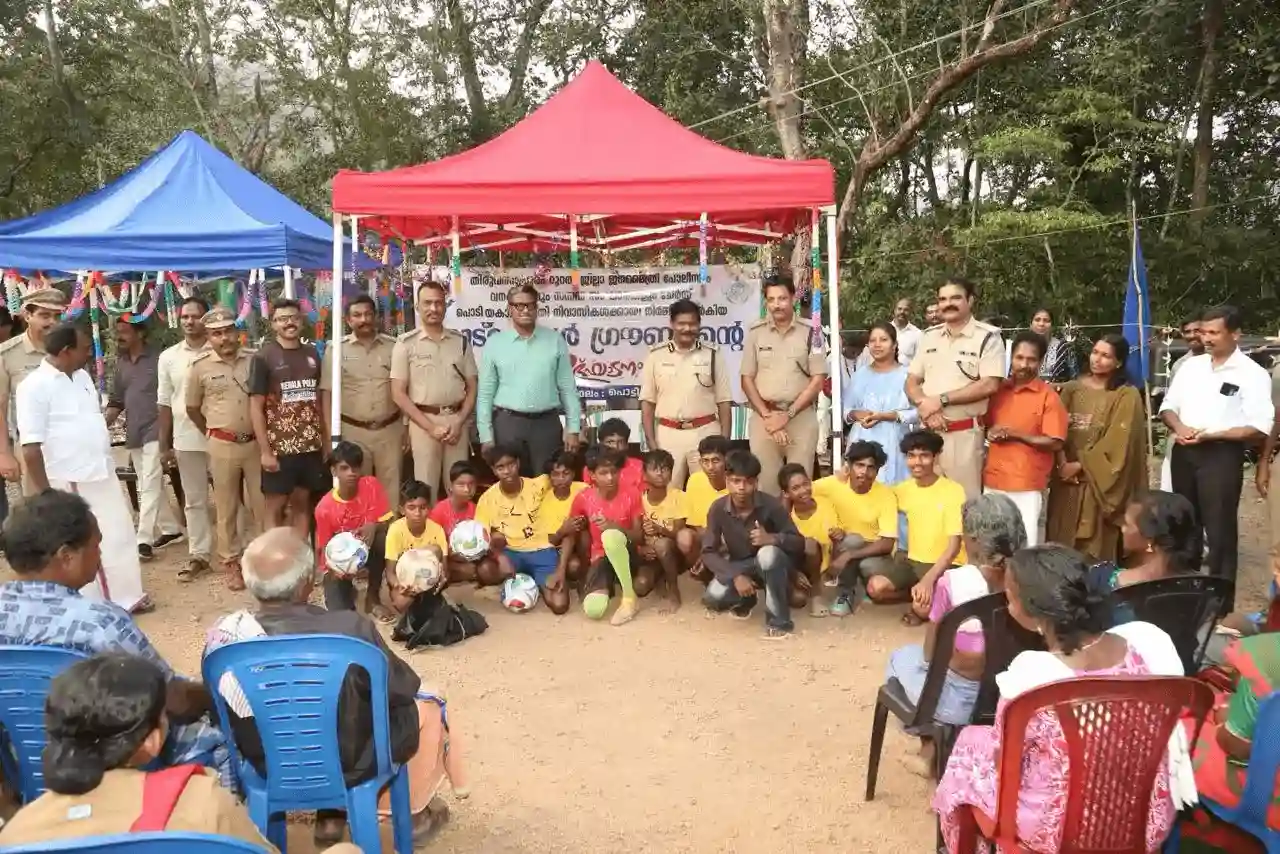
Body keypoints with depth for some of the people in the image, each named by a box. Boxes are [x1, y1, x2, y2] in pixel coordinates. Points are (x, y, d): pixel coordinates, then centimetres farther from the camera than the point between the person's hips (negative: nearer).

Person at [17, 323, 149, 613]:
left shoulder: (82, 376, 9)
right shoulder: (35, 386, -15)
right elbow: (31, 448, -17)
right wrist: (45, 494, -17)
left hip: (103, 474, 8)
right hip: (70, 483, -8)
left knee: (120, 538, 15)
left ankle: (127, 597, 30)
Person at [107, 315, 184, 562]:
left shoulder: (157, 359, -8)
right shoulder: (121, 363, 11)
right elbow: (116, 401, 15)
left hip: (155, 431, -7)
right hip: (134, 434, 7)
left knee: (150, 486, -9)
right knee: (150, 486, 13)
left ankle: (144, 539, -8)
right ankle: (170, 529, 24)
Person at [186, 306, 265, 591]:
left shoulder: (254, 359, -1)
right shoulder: (200, 365, -4)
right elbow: (192, 408, 7)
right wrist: (213, 435, 10)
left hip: (256, 441, 1)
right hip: (223, 445, -1)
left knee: (263, 503, 7)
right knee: (226, 507, 8)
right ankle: (230, 562, 19)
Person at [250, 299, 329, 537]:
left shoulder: (312, 354, 9)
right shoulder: (263, 357, -4)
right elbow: (256, 406, -7)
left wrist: (328, 441, 7)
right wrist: (265, 451, -12)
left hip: (311, 445, 4)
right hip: (278, 447, -4)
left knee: (302, 503, 10)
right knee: (275, 507, 3)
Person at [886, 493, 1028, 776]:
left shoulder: (953, 582, -23)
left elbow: (930, 651, -11)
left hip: (961, 700, -5)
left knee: (901, 657, 25)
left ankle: (930, 748, 30)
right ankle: (935, 744, 35)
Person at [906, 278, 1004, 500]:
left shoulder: (987, 337, -5)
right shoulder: (929, 336, 10)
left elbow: (990, 385, -14)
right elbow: (911, 383, 10)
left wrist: (941, 399, -15)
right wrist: (924, 405, -11)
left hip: (964, 433, -5)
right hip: (928, 430, 5)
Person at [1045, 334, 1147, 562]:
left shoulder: (1126, 396, -3)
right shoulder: (1072, 389, 9)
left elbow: (1117, 443, -10)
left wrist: (1079, 465, -11)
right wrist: (1062, 462, -12)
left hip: (1100, 482, -4)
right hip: (1066, 477, 4)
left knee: (1095, 547, -2)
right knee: (1061, 542, 6)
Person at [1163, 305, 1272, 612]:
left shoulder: (1252, 374, -7)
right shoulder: (1191, 365, 9)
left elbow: (1260, 429, -13)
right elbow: (1168, 406, 12)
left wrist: (1210, 435, -19)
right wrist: (1179, 428, -9)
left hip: (1221, 455, -5)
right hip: (1183, 452, 6)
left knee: (1220, 530, 0)